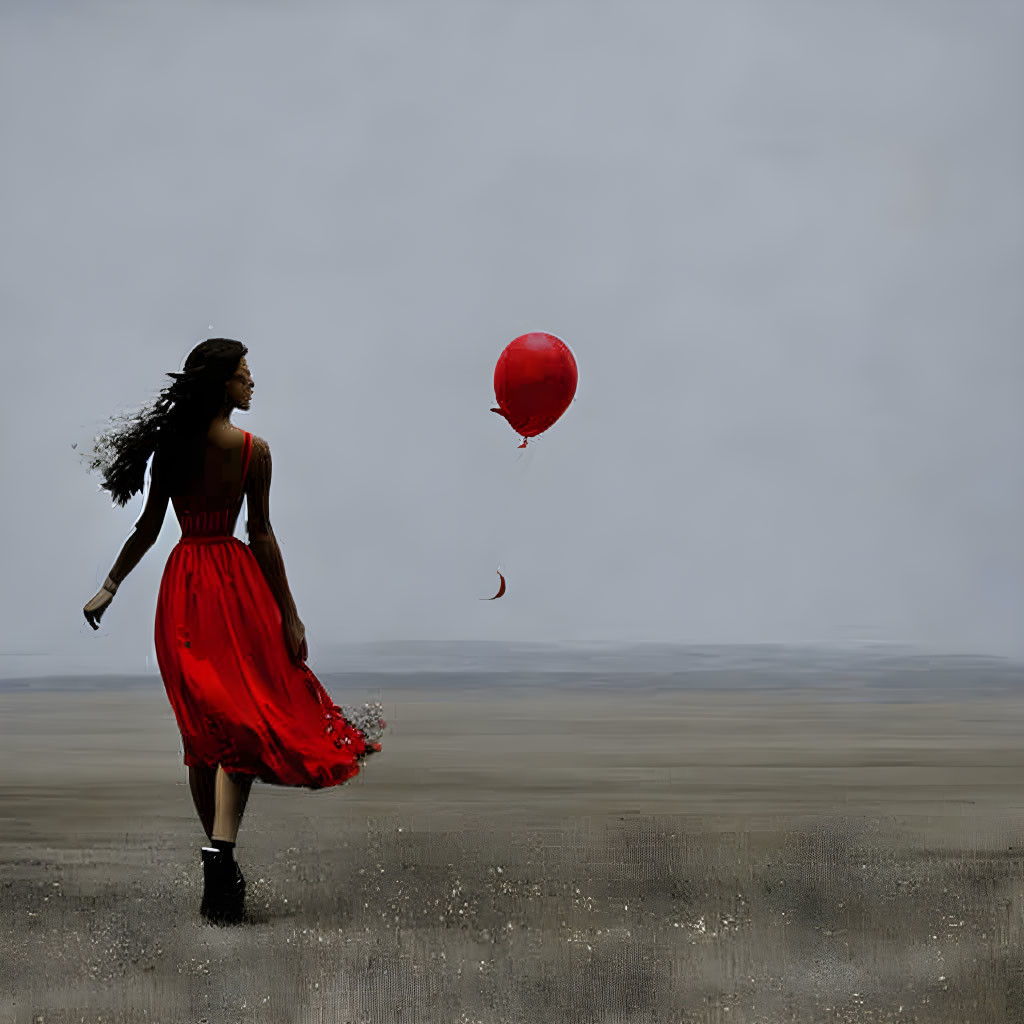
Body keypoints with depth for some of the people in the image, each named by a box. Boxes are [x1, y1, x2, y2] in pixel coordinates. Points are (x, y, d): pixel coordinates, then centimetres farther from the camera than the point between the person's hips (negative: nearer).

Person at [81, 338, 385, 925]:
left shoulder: (169, 446, 3)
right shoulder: (253, 449, -6)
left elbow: (149, 528, 4)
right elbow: (262, 535, -7)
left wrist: (110, 586, 15)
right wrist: (290, 615, -3)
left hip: (182, 585, 4)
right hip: (236, 580, -4)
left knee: (201, 726, 12)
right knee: (241, 720, -3)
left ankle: (218, 860, 19)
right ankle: (221, 851, -23)